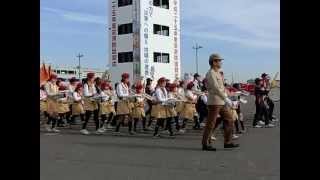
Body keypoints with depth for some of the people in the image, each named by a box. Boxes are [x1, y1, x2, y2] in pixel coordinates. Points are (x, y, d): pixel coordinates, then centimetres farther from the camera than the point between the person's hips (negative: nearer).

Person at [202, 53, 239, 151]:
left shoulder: (218, 73, 17)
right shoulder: (210, 73, -13)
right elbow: (216, 88, -20)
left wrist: (226, 99, 13)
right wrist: (226, 99, -19)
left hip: (222, 102, 10)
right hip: (214, 102, -10)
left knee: (229, 120, 10)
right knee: (210, 123, -3)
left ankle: (228, 142, 17)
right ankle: (205, 144, 6)